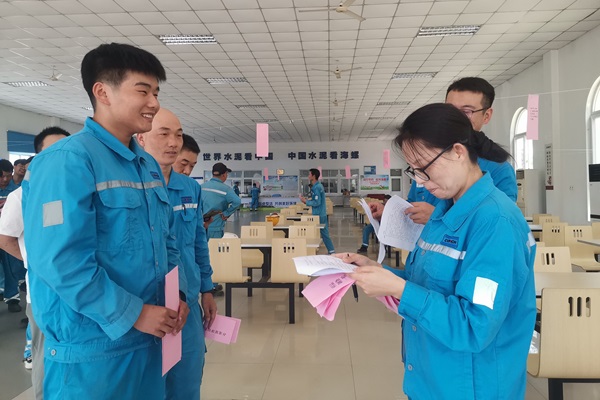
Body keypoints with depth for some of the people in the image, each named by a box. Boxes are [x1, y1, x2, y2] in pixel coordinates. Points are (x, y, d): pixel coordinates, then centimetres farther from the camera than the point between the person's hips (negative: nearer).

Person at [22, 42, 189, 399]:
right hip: (91, 348, -7)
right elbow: (60, 261, -23)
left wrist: (178, 293, 2)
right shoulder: (68, 160, -17)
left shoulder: (149, 164, 8)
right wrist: (133, 314, -18)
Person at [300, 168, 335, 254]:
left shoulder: (316, 188, -19)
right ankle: (331, 251, 17)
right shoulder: (317, 186, 12)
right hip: (322, 213, 9)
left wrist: (306, 201, -14)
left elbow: (317, 202, -22)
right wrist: (306, 200, 8)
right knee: (324, 233, 13)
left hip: (318, 215, -9)